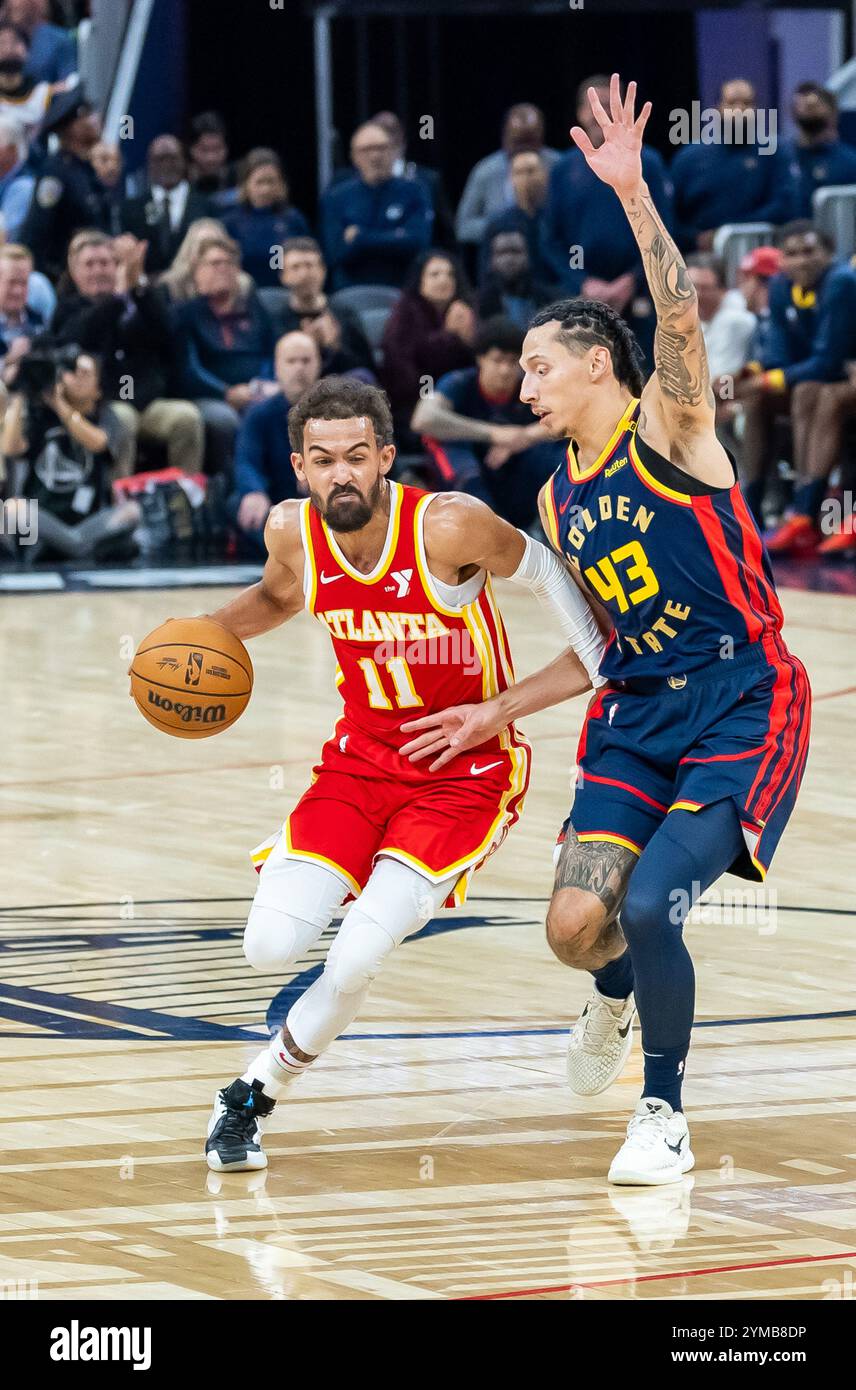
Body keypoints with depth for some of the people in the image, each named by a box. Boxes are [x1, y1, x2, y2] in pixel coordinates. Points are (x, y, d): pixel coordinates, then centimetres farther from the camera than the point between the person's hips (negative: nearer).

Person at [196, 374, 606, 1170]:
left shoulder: (449, 528, -25)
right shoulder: (292, 532, -10)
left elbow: (543, 573, -5)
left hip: (466, 771, -4)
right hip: (361, 760, 4)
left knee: (356, 960, -18)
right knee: (270, 947, -14)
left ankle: (255, 1092, 7)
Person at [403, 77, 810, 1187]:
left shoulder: (671, 429, -6)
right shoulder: (559, 502, 13)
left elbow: (679, 317, -25)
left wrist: (633, 192, -35)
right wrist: (498, 714, 19)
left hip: (743, 715, -6)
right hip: (639, 717, 6)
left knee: (651, 906, -19)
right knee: (575, 923, -8)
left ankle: (665, 1113, 5)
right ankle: (616, 998, 31)